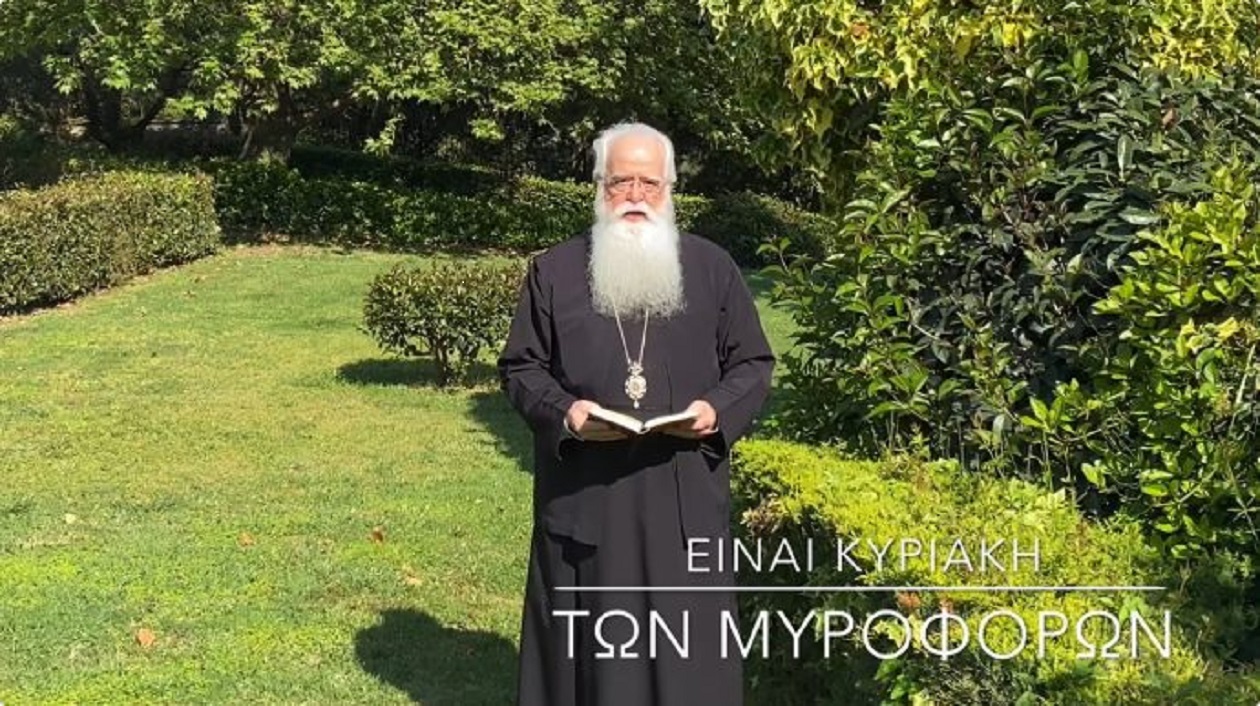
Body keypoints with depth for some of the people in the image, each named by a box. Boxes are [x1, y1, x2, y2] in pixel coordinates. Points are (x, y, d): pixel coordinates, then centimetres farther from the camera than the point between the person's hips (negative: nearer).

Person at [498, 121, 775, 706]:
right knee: (587, 643, 7)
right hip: (583, 496, 0)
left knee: (688, 647, 5)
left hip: (684, 494, 1)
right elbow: (520, 368, 7)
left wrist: (718, 411, -11)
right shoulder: (554, 272, 5)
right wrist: (563, 411, -12)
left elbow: (752, 363, 9)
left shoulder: (712, 267, 7)